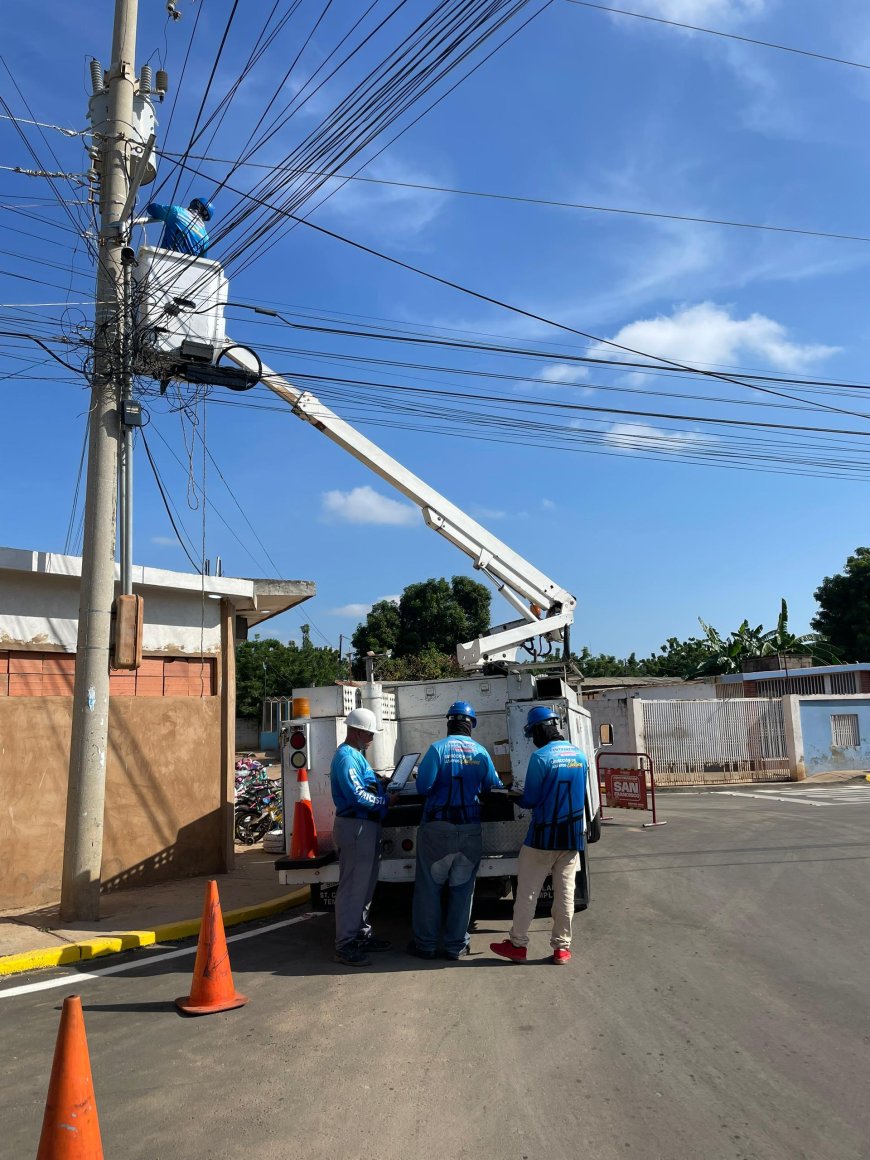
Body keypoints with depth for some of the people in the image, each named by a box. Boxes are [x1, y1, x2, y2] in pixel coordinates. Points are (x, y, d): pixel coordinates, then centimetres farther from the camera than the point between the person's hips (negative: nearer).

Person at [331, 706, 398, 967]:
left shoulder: (356, 755, 17)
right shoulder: (346, 757, -17)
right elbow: (357, 796, -25)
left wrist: (384, 785, 7)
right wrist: (386, 800, -14)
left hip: (367, 826, 11)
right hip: (355, 826, -11)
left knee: (365, 885, 18)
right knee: (352, 887, -6)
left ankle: (362, 935, 29)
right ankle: (344, 945, 0)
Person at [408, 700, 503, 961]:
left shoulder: (437, 749, -10)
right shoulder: (481, 752, 0)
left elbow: (423, 787, -14)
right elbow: (493, 788, 5)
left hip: (437, 829, -3)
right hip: (470, 830, 3)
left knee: (429, 888, 9)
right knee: (462, 889, 12)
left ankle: (425, 944, 16)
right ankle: (456, 945, 19)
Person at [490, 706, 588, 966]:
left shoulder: (540, 757, -16)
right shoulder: (580, 755, 3)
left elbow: (531, 800, -10)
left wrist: (516, 798, 10)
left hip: (543, 836, -5)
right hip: (572, 836, 5)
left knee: (527, 891, 7)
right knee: (565, 891, 11)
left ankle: (517, 944, 15)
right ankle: (562, 947, 17)